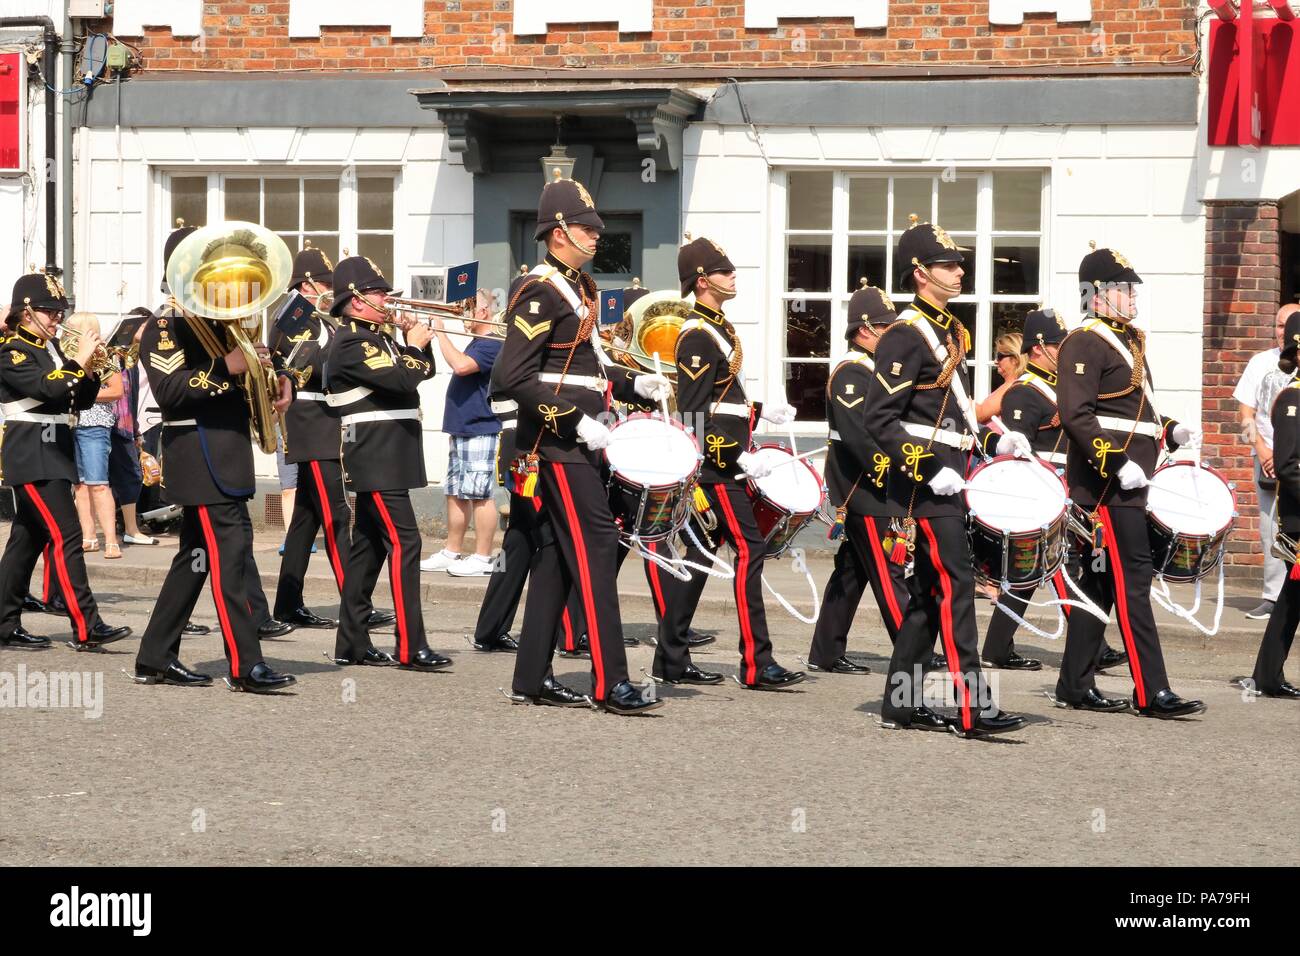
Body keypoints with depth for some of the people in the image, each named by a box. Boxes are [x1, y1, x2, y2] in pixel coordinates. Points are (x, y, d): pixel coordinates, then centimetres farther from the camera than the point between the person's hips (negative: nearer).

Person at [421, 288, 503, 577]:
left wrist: (440, 333, -19)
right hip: (462, 431, 10)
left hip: (481, 432, -10)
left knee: (480, 495, -8)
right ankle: (452, 553, 19)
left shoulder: (491, 345, -14)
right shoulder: (476, 344, 19)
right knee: (456, 494, 13)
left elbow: (461, 365, -28)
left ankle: (482, 559, -6)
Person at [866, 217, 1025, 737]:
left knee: (930, 591, 10)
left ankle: (903, 704, 15)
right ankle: (972, 705, -12)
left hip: (944, 480, 10)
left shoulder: (947, 330, 17)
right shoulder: (905, 335, -13)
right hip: (923, 484, -10)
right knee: (955, 585, -11)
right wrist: (930, 469, -22)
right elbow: (879, 420, -18)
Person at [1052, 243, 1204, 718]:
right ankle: (1151, 692, -11)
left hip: (1128, 483, 10)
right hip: (1107, 484, -10)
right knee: (1132, 580, -10)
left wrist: (1171, 431, 9)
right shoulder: (1084, 343, -11)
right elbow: (1076, 416, -19)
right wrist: (1118, 464, -24)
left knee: (1101, 582, 11)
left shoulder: (1128, 341, 19)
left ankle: (1076, 686, 16)